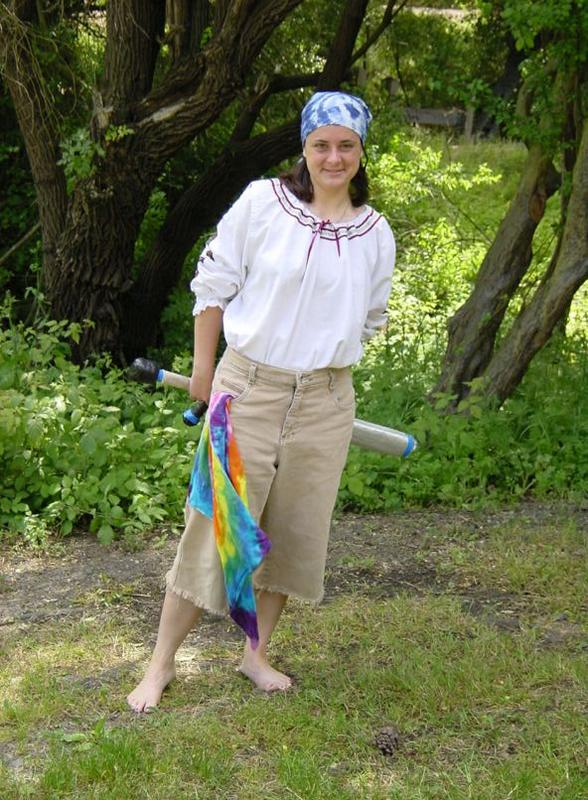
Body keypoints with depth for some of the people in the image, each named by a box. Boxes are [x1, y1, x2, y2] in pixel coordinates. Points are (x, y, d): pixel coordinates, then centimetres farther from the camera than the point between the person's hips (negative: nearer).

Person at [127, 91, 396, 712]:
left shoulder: (375, 234, 4)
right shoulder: (261, 202, -5)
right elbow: (213, 283, 2)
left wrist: (323, 365, 14)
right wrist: (204, 370, 3)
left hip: (325, 401, 3)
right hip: (247, 388, -3)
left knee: (295, 530, 9)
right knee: (214, 522, -1)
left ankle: (256, 654, 27)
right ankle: (161, 663, 10)